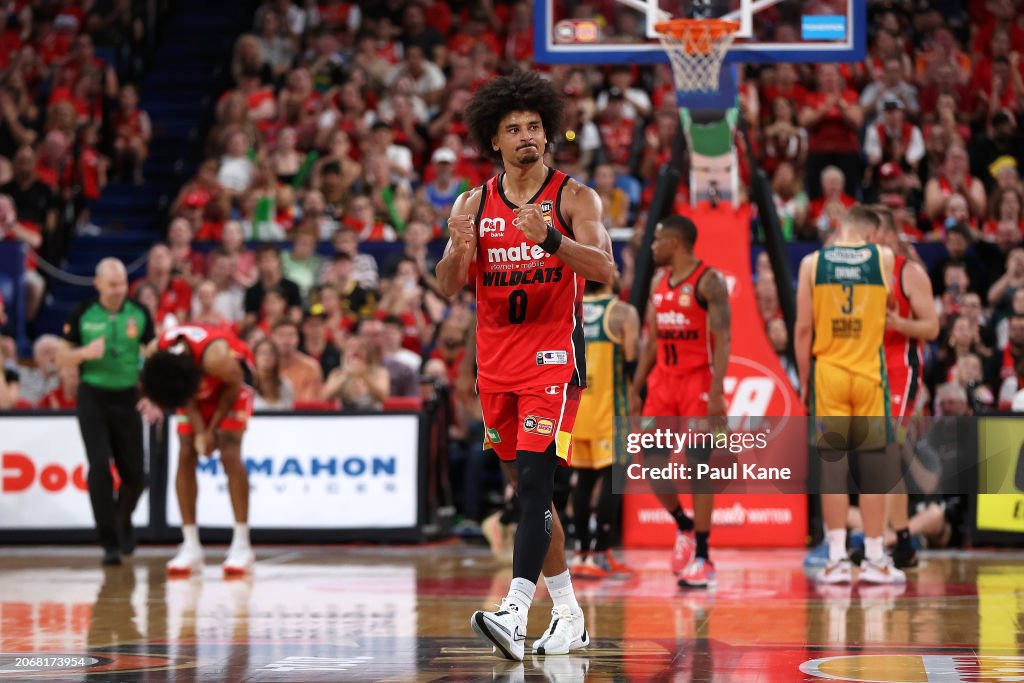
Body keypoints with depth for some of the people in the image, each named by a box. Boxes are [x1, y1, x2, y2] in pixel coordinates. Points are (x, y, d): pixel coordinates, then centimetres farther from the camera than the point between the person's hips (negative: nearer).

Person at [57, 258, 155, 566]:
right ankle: (109, 542, -6)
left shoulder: (139, 314, -1)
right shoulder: (82, 315, -4)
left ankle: (123, 519, 36)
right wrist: (85, 353, -19)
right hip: (93, 398, -2)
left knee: (134, 474, 3)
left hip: (128, 399, 2)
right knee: (100, 466, -15)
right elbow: (62, 358, 2)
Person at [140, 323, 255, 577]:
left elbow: (234, 385, -20)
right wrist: (199, 433, -19)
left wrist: (213, 429, -16)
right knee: (185, 456, -8)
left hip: (231, 386, -5)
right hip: (198, 387, 5)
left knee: (229, 454, -18)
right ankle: (191, 548, -5)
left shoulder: (214, 357, -42)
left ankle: (241, 546, -17)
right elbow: (187, 397, -11)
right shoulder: (160, 354, -28)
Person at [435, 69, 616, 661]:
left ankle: (515, 613, -26)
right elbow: (449, 287, 2)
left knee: (535, 479, -17)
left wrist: (548, 237, -33)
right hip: (497, 360, 6)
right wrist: (459, 248, -20)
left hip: (554, 354, -6)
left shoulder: (574, 198, -4)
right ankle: (568, 613, 22)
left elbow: (605, 268, -17)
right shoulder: (475, 203, 8)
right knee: (527, 488, 11)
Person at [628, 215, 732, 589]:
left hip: (698, 382, -7)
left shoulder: (709, 281, -10)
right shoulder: (659, 283, 13)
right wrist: (636, 390, 13)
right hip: (663, 380, 7)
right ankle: (684, 527, 25)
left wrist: (717, 393, -24)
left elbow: (723, 339, -16)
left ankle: (702, 558, -1)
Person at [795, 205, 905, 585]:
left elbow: (803, 328, -2)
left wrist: (804, 382, 6)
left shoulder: (812, 262, 0)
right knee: (873, 465, 4)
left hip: (827, 372, 1)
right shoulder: (884, 257, 0)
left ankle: (837, 559, 0)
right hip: (869, 373, -1)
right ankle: (874, 559, 6)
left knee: (832, 462, 3)